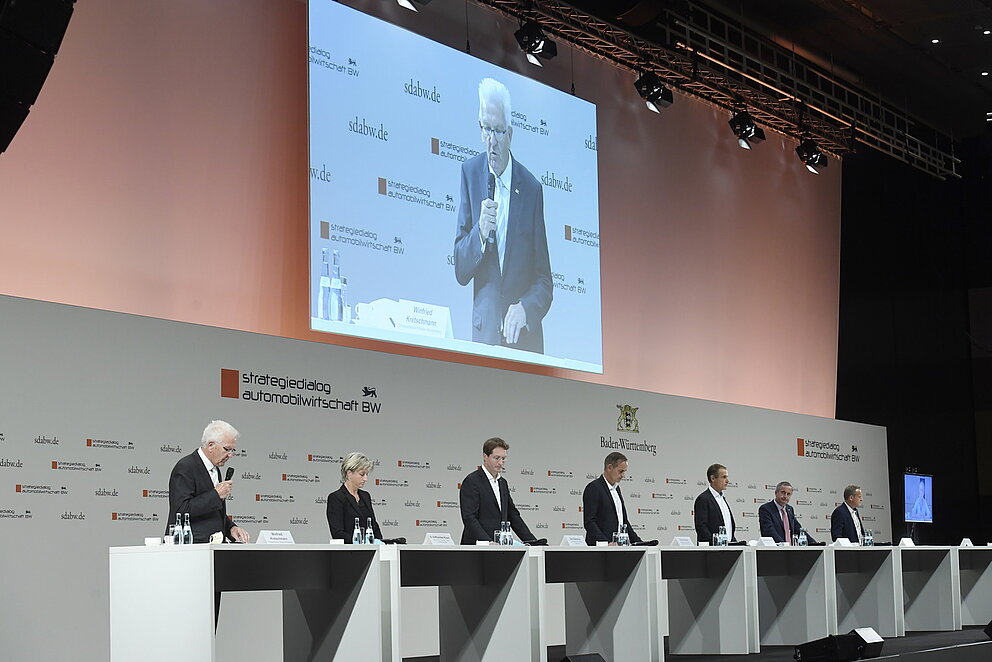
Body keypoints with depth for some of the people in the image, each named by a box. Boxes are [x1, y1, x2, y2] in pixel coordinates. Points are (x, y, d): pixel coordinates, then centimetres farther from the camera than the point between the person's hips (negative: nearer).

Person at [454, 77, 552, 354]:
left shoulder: (531, 188, 1)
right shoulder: (470, 173, 5)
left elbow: (544, 281, 5)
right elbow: (460, 272, 3)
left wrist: (525, 308, -14)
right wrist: (480, 233, -14)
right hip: (484, 330, 1)